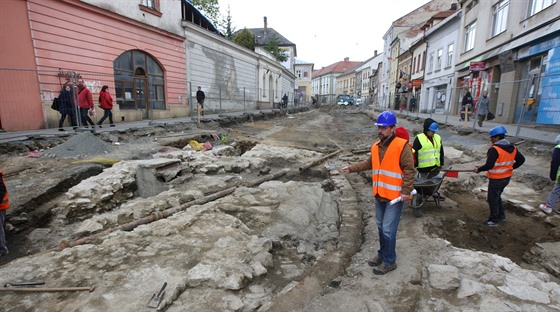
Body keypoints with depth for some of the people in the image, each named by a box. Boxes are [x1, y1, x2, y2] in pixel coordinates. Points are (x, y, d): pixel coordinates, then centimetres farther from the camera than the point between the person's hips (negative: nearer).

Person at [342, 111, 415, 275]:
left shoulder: (401, 146, -16)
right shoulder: (376, 146, 6)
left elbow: (409, 170, -15)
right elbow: (369, 163, 18)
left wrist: (406, 191, -19)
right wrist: (351, 168, 12)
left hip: (395, 196, -7)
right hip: (380, 195, 7)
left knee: (388, 230, -1)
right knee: (381, 227, 19)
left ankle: (389, 261, 18)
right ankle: (382, 254, 37)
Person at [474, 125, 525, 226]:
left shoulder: (494, 149, -23)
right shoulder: (512, 148, 3)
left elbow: (489, 165, -27)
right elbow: (521, 159, 11)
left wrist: (479, 169, -10)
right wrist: (511, 167, 21)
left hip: (496, 179, -8)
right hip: (507, 177, 8)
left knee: (492, 199, 7)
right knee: (497, 196, 26)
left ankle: (494, 220, 18)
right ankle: (501, 215, 37)